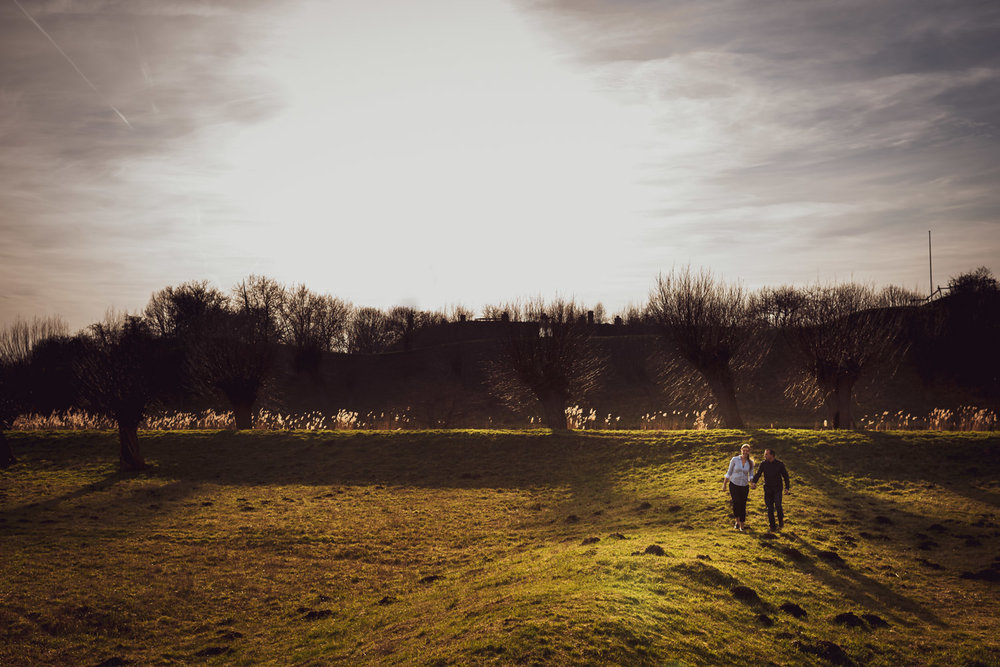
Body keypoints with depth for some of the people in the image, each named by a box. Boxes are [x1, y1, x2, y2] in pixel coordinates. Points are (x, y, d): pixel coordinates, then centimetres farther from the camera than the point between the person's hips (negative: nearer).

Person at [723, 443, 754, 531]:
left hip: (744, 486, 2)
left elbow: (751, 475, 2)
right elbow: (729, 473, 0)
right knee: (736, 502, -21)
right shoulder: (735, 459, -6)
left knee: (743, 506, 3)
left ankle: (741, 526, 17)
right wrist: (724, 485, 1)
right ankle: (737, 521, 2)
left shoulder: (750, 462, 0)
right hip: (734, 485, -2)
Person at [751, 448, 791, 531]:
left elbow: (785, 476, 0)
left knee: (778, 505, -18)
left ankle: (781, 520, 9)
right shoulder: (763, 464, -5)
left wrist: (787, 487, -7)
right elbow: (758, 474, -10)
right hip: (767, 489, 2)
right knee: (770, 508, 2)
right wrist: (753, 482, -29)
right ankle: (772, 526, 14)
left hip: (777, 488, -2)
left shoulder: (780, 464, -9)